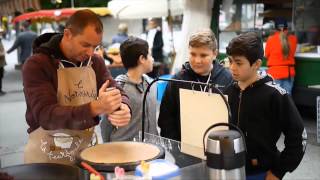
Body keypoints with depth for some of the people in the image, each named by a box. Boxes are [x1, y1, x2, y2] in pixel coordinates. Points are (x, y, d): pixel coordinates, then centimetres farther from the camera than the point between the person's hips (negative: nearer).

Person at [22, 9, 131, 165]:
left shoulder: (95, 62, 1)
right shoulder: (37, 65, -17)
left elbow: (117, 92, -2)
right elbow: (45, 115, -27)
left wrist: (123, 108, -27)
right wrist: (95, 108, -40)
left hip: (85, 152, 5)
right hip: (47, 157, -5)